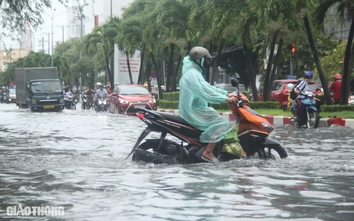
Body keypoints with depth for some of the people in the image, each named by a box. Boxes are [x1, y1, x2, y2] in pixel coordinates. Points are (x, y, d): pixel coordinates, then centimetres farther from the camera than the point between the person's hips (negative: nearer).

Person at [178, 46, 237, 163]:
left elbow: (208, 87, 19)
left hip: (192, 110, 11)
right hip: (194, 112, -11)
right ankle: (208, 152, -18)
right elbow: (206, 93, -27)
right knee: (222, 123, -15)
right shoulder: (192, 75, -18)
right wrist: (226, 99, -22)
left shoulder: (194, 73, 16)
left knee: (217, 117, 22)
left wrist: (226, 93, 11)